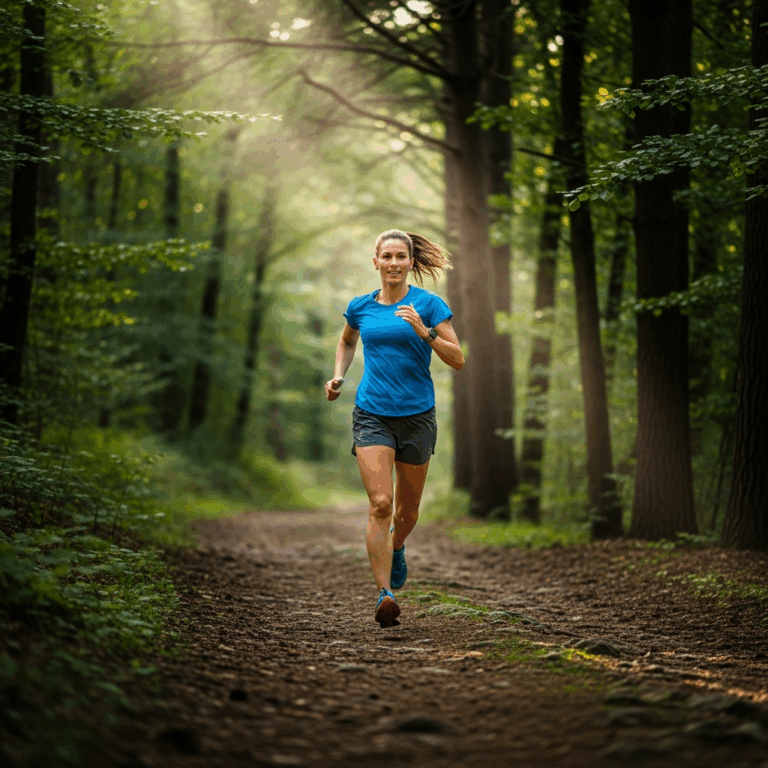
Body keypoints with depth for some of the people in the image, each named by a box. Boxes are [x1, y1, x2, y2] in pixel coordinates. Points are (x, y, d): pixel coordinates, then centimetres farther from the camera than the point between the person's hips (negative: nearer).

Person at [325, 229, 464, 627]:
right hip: (371, 415, 0)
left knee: (407, 509, 13)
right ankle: (385, 594, -18)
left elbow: (458, 360, -6)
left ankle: (396, 547, 48)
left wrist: (424, 331, -19)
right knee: (379, 503, -17)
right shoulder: (360, 307, 7)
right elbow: (347, 341, 28)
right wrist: (338, 376, 11)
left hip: (416, 415, 0)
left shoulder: (428, 304, -1)